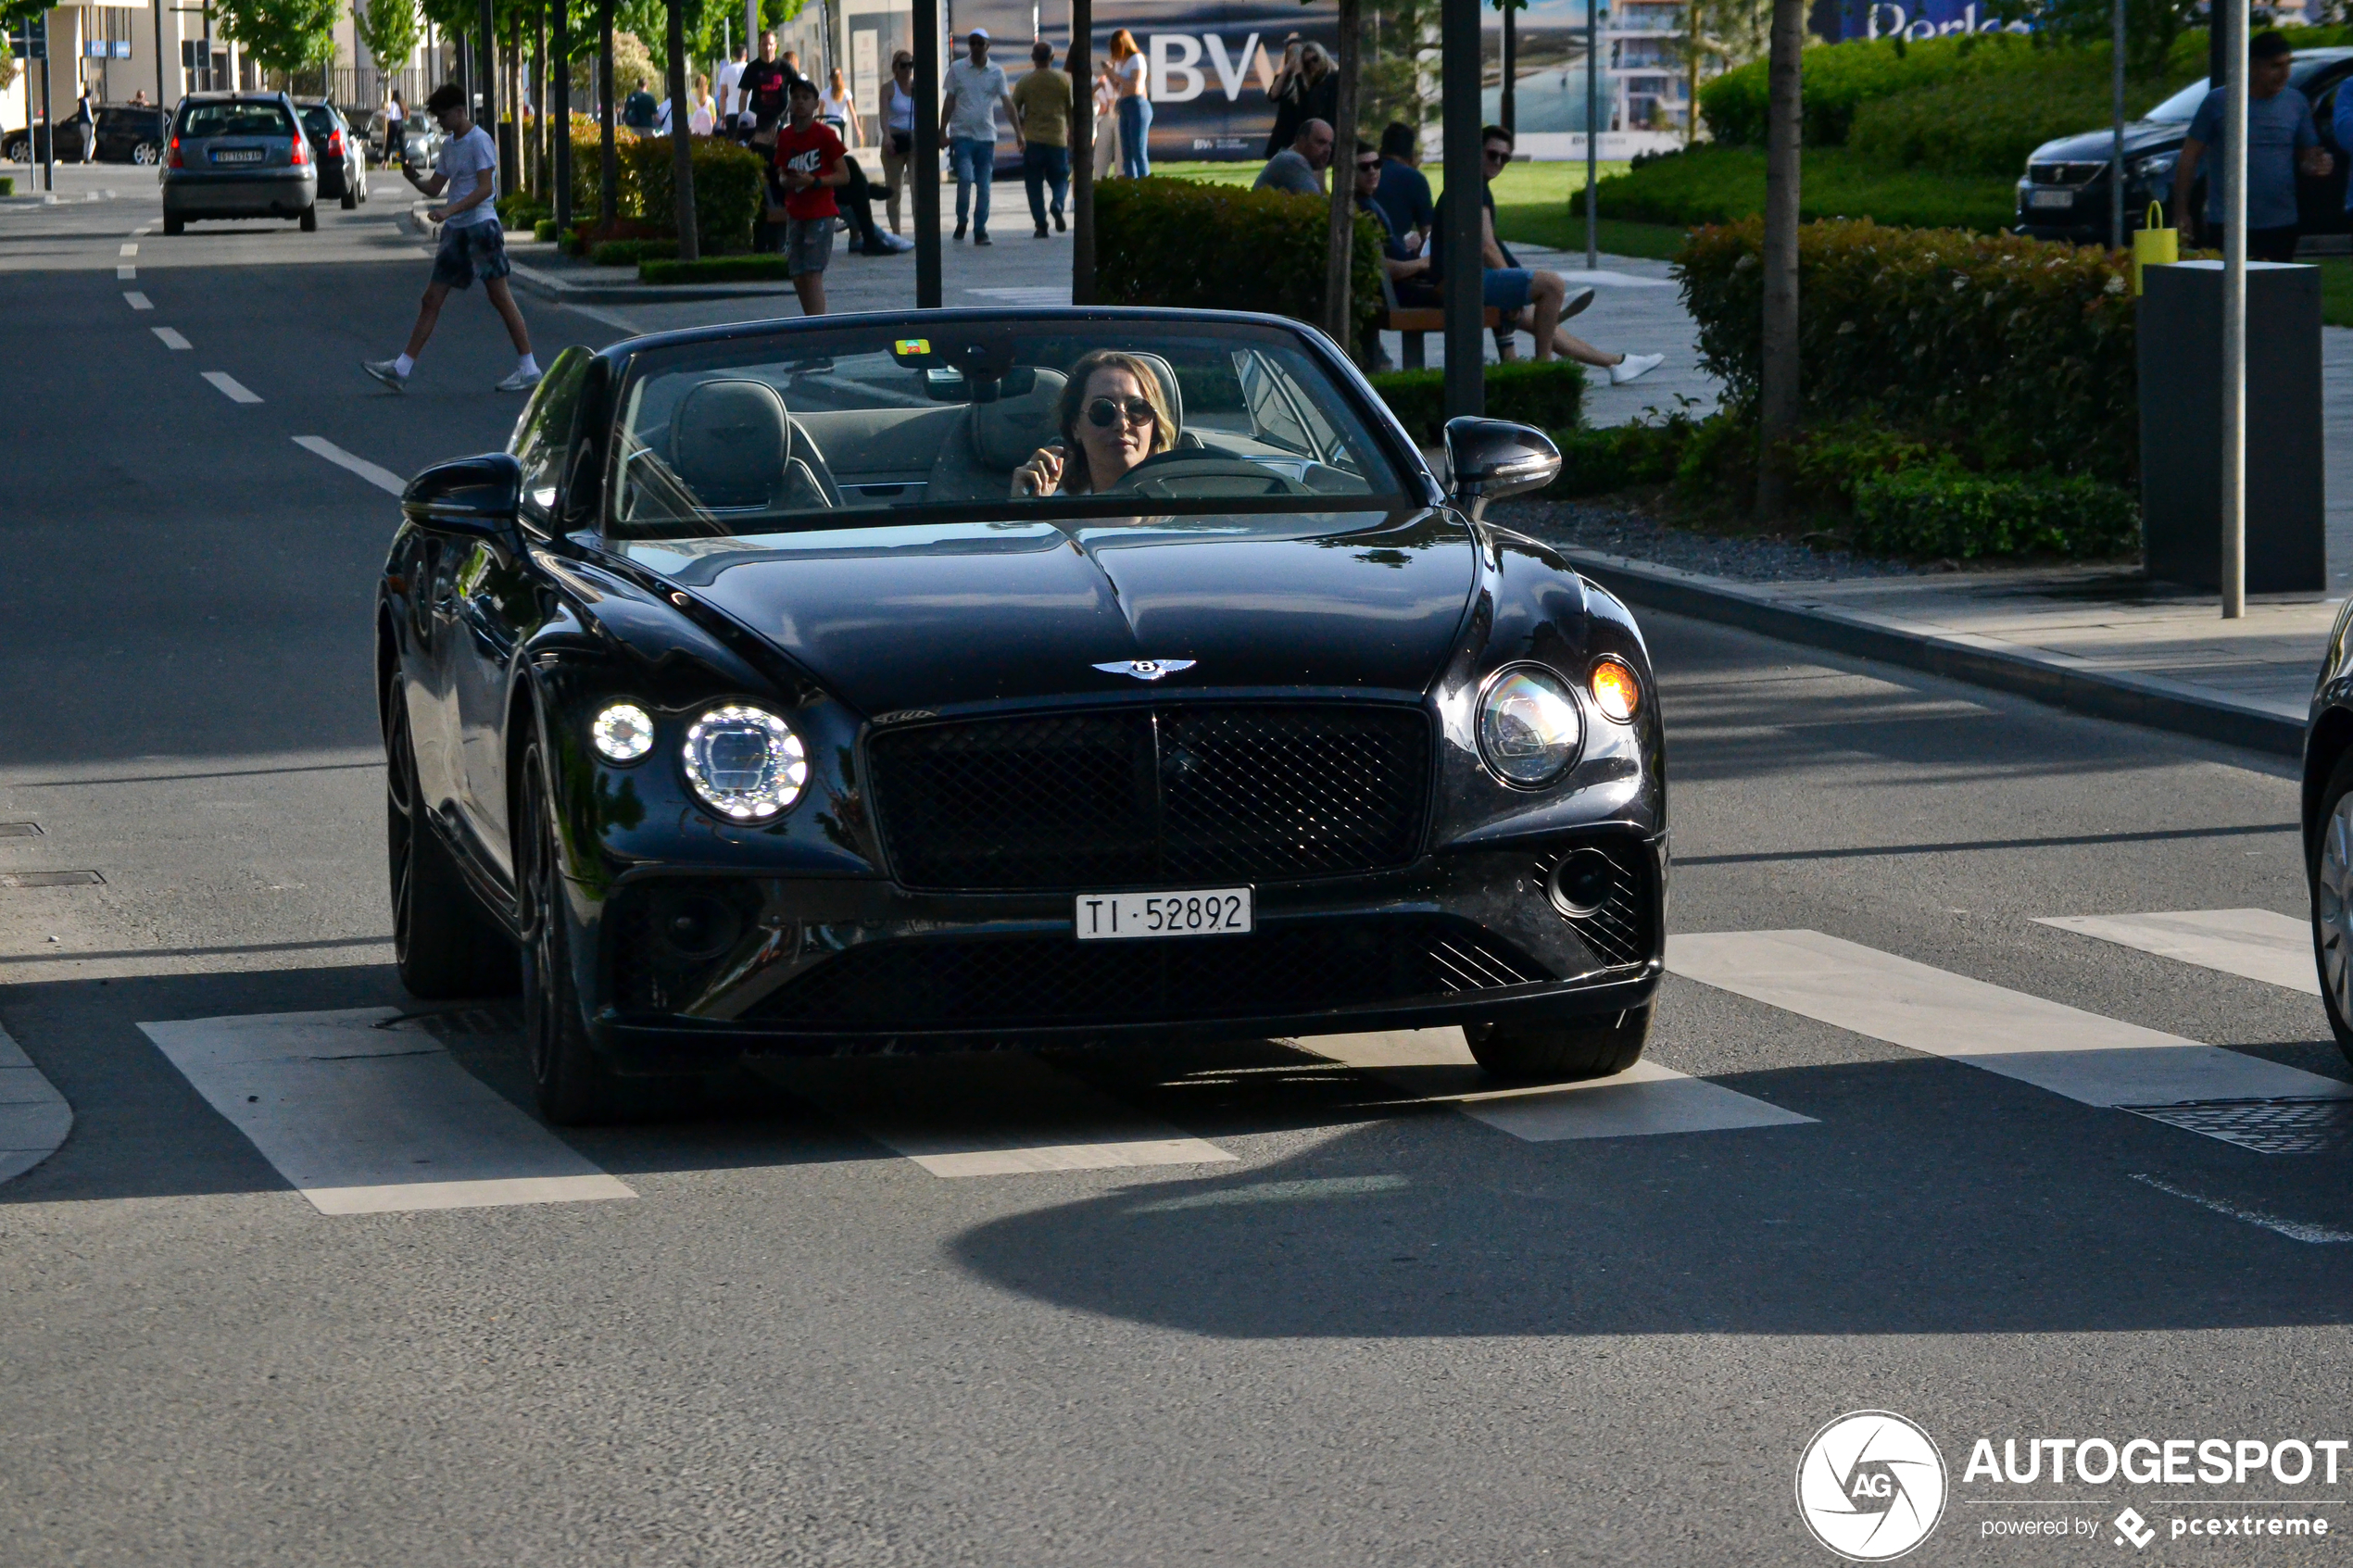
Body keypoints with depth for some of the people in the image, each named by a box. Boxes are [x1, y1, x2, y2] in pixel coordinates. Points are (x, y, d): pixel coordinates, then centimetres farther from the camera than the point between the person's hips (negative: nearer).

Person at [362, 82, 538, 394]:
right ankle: (400, 369, 7)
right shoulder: (449, 145, 16)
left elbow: (485, 188, -18)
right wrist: (413, 178, -2)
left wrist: (449, 210, -25)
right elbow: (435, 187, 19)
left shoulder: (479, 141, -10)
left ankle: (529, 368, -2)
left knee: (500, 296, -6)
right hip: (455, 230, 9)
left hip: (480, 225, -9)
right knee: (432, 299, 7)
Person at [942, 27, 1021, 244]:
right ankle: (961, 221, 2)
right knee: (965, 178, -17)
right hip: (962, 135, -2)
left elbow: (1008, 104, 2)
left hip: (986, 136, 2)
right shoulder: (957, 68, 4)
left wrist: (1018, 133, -6)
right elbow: (949, 102, 7)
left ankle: (980, 231, 9)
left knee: (984, 186, 1)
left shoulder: (997, 72, 5)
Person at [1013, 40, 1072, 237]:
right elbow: (1072, 111, 5)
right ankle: (1058, 205, -16)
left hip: (1032, 140, -1)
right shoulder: (1063, 81, 1)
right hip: (1058, 139, 1)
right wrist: (1073, 137, 16)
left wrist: (1021, 129, 19)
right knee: (1060, 179, 14)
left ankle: (1041, 224, -4)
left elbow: (1013, 111, 1)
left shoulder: (1024, 82, -1)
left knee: (1034, 184, 5)